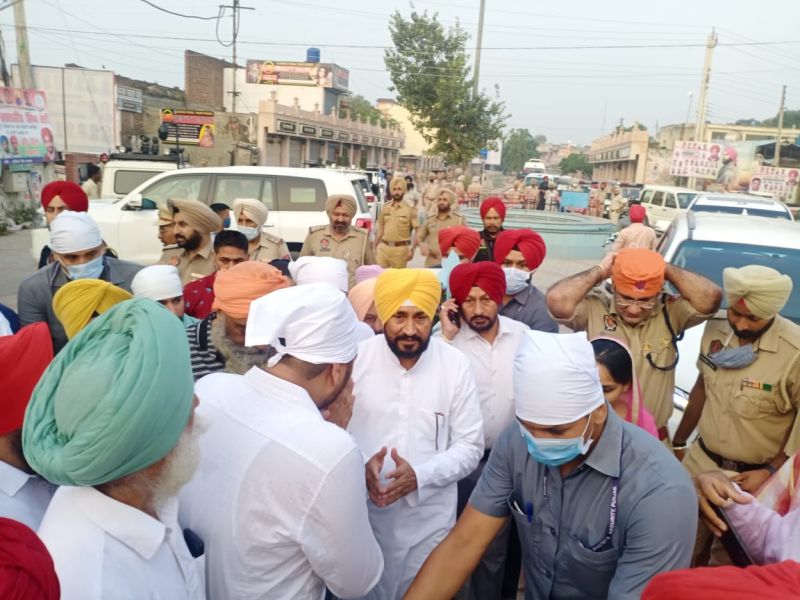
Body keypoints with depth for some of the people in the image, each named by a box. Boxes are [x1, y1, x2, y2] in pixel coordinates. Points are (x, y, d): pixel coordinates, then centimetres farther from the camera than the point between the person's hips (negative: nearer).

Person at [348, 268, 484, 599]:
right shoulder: (355, 357, -10)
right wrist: (360, 466, -22)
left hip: (429, 519, 0)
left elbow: (470, 447, -6)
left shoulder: (456, 365, -9)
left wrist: (420, 476, -21)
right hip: (361, 513, 0)